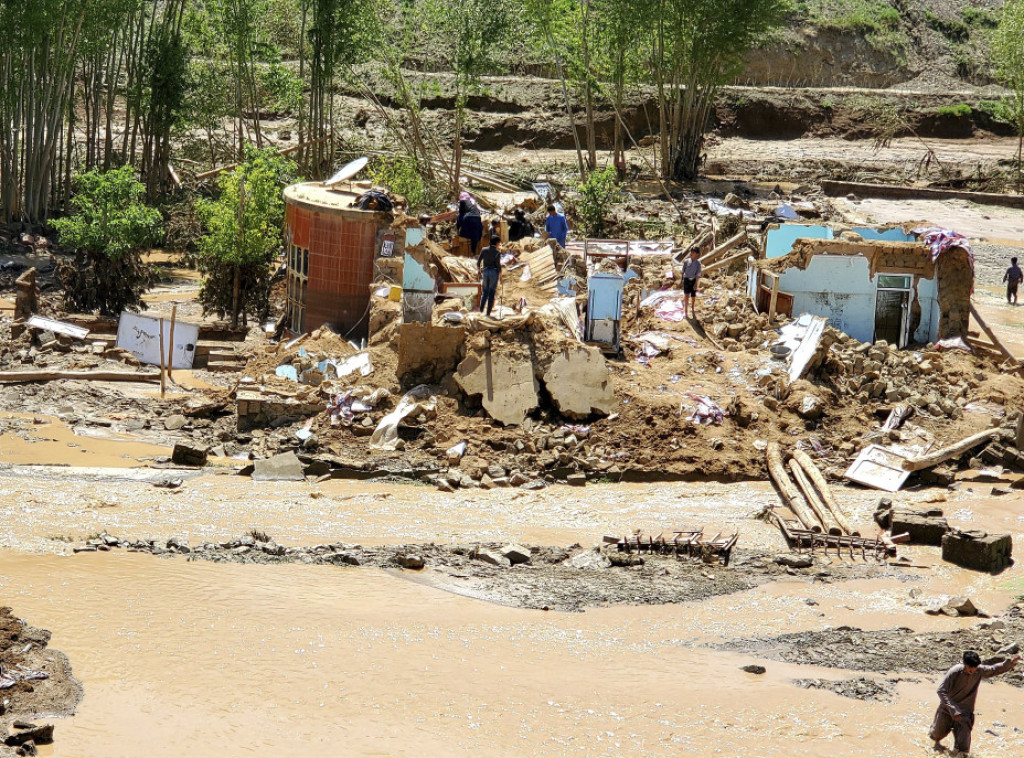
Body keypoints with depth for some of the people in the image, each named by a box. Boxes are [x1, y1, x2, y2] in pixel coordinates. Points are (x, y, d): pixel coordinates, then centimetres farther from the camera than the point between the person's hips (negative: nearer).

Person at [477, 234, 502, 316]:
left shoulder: (484, 250, -1)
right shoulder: (497, 253, -10)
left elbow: (478, 261, 1)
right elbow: (498, 265, -10)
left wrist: (479, 270, 16)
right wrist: (500, 274, 5)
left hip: (485, 271, 3)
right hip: (494, 272, -3)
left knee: (485, 291, 20)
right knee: (491, 292, 5)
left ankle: (481, 308, 10)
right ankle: (488, 312, 5)